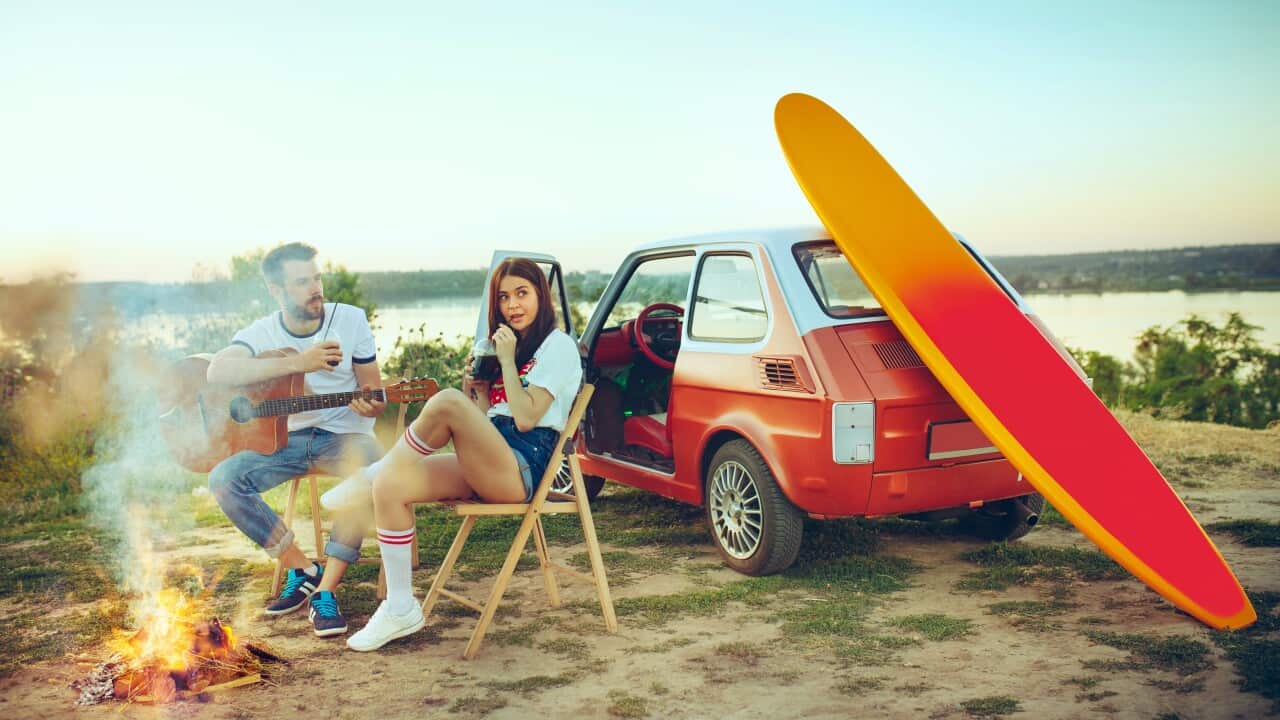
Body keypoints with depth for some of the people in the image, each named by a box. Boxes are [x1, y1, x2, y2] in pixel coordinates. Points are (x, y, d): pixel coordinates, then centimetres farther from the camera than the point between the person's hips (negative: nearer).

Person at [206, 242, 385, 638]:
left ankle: (325, 591, -26)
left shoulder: (350, 320, -3)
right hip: (286, 438, 2)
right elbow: (217, 371, -28)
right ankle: (303, 569, -7)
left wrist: (368, 405, -26)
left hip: (344, 434, -2)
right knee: (223, 479, -23)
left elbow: (374, 396, 1)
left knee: (370, 468, -36)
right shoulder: (260, 335, -5)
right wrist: (297, 363, -35)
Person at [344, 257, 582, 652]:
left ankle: (372, 472, -6)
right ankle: (401, 609, -10)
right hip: (484, 466, 8)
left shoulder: (557, 345, 1)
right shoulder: (501, 345, 25)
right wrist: (475, 386, 4)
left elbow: (525, 419, -12)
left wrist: (507, 360, -8)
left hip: (523, 468, -8)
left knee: (447, 402, -31)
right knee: (390, 486, -14)